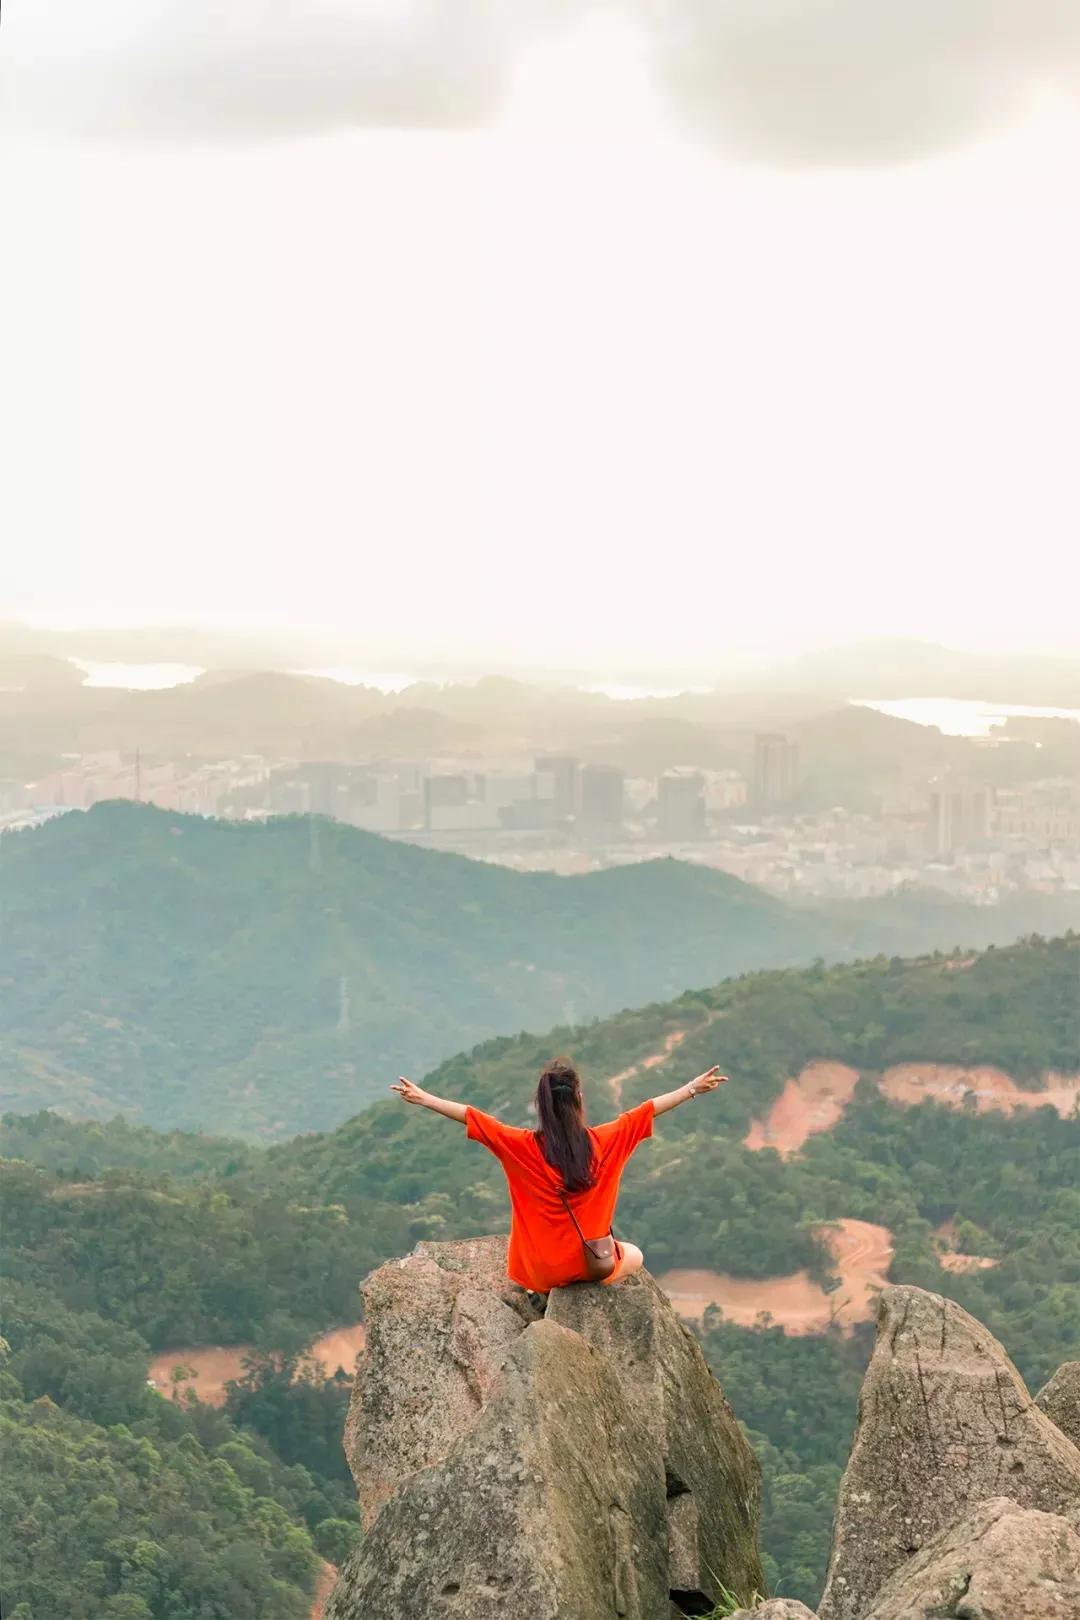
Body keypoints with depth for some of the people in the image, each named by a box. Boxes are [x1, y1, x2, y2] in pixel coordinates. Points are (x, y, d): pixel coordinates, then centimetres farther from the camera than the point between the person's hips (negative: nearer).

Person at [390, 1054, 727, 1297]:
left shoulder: (525, 1146, -18)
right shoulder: (603, 1141, -16)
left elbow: (471, 1116, -14)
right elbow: (647, 1110, -7)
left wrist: (422, 1098, -4)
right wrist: (693, 1088, 4)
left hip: (540, 1271, 3)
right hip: (592, 1265, -3)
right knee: (634, 1256, 31)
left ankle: (544, 1294, 16)